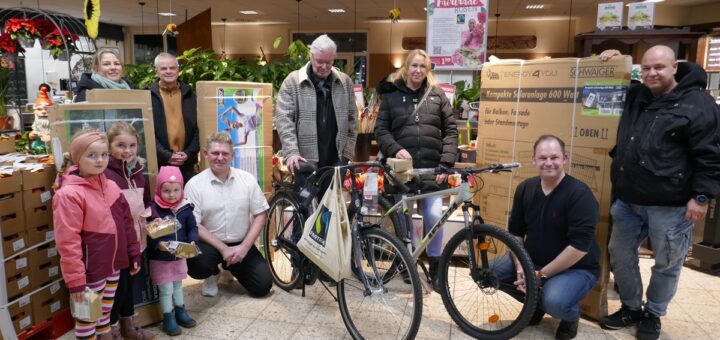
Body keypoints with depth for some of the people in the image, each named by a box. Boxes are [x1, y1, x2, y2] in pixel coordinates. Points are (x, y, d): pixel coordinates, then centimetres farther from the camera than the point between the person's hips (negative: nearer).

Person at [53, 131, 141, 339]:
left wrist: (134, 254, 11)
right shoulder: (69, 194, -18)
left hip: (113, 266, 7)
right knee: (87, 318, 7)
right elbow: (67, 241, -20)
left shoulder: (111, 186, 5)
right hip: (90, 271, -7)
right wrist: (75, 279, -19)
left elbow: (126, 224, 11)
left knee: (106, 311, 22)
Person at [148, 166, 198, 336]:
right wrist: (158, 244, -33)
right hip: (160, 258, -4)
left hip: (180, 256, 4)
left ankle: (180, 311, 39)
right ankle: (168, 318, 21)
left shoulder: (185, 208, -7)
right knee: (166, 289, 4)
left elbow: (193, 227, 2)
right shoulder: (153, 209, -19)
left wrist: (192, 241, -15)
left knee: (177, 284, 22)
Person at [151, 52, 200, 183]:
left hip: (187, 163, 2)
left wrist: (189, 153, -6)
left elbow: (198, 127, 7)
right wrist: (166, 155, -13)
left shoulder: (189, 94, 9)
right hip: (158, 162, -2)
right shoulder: (148, 96, 1)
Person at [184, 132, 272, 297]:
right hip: (210, 244, -2)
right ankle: (212, 274, 8)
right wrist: (223, 249, -17)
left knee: (263, 285, -9)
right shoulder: (194, 184, -8)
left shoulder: (247, 179, -1)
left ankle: (231, 267, 25)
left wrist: (244, 247, -10)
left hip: (241, 244, 3)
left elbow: (261, 215, 0)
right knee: (196, 266, -34)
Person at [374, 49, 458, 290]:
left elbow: (450, 130, 7)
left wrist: (446, 163, -3)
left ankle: (435, 266, 9)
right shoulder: (391, 95, 9)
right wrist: (395, 150, -13)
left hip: (432, 167, 0)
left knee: (434, 216, -7)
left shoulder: (438, 95, 10)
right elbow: (381, 129, 5)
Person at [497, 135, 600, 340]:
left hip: (576, 267, -6)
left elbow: (580, 246, -26)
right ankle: (536, 303, 14)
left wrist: (541, 274, -23)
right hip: (533, 260, 6)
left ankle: (571, 315, 5)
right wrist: (520, 267, -12)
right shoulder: (525, 188, -2)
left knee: (555, 302, -34)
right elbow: (515, 232, 4)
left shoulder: (579, 194, -21)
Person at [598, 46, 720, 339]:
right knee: (620, 256, 13)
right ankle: (631, 308, 31)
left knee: (667, 264, 10)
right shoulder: (635, 97, 10)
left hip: (669, 204, -6)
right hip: (628, 199, 6)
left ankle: (653, 315, 29)